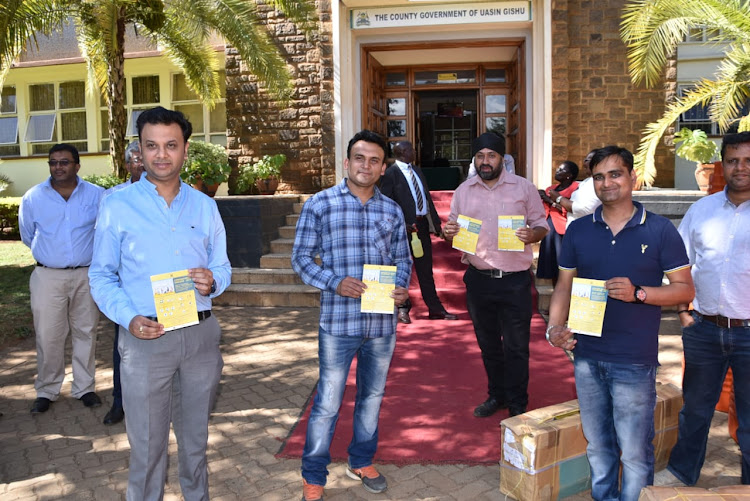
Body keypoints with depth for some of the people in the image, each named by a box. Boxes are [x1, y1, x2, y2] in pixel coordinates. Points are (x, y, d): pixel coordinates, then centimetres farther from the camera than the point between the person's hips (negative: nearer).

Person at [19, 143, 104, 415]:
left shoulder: (96, 195, -2)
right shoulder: (32, 197, 1)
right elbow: (27, 235, 15)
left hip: (87, 275, 0)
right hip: (48, 277, 0)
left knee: (86, 333, 9)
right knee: (48, 336, 3)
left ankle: (85, 388, 22)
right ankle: (46, 391, 20)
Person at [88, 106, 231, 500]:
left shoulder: (204, 205, 8)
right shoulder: (117, 205, 0)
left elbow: (222, 266, 11)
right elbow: (101, 276, 0)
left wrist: (213, 283, -13)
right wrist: (129, 319, -16)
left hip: (201, 334, 3)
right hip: (146, 337, -3)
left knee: (196, 435, 18)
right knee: (147, 443, 6)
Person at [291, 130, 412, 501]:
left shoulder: (392, 210, 8)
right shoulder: (321, 204, -4)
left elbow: (402, 258, 14)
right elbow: (301, 257, -3)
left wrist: (401, 287, -6)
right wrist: (335, 283, -18)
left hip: (382, 322, 4)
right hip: (339, 321, -4)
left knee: (372, 396, 19)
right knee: (328, 403, 3)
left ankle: (362, 462, 41)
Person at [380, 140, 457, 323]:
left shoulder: (417, 170, 15)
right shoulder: (390, 174, -8)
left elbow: (427, 197, 16)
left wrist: (436, 222, 12)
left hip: (422, 224, 7)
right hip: (404, 226, -7)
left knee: (426, 270, 12)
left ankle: (435, 309, 20)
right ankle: (402, 308, 21)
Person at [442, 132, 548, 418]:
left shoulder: (524, 188, -1)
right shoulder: (463, 191, 7)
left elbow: (541, 225, 3)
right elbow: (454, 228, 12)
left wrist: (532, 234, -19)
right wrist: (449, 233, -11)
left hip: (515, 279, -3)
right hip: (478, 279, 3)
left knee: (516, 347, 5)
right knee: (488, 344, 17)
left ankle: (517, 404, 22)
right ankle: (497, 395, 35)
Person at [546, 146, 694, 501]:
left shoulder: (660, 230, -4)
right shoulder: (578, 230, 5)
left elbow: (685, 288, -3)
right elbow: (564, 286, 7)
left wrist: (638, 293, -20)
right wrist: (555, 327, -8)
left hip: (635, 363, -3)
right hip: (587, 357, 4)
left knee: (635, 452, 4)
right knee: (597, 446, 18)